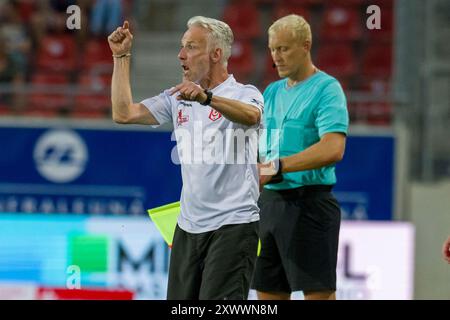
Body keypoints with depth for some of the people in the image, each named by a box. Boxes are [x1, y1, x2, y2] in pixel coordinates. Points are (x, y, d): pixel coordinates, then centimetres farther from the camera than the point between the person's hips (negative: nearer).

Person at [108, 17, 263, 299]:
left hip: (233, 224, -7)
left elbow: (251, 116, -30)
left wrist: (206, 97, -47)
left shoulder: (243, 94, -6)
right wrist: (122, 56, 6)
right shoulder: (177, 99, 13)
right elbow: (124, 113, 8)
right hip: (188, 226, 7)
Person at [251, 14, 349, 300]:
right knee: (269, 292, 8)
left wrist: (277, 166, -25)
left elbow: (333, 149, -21)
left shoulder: (327, 89, -7)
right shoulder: (272, 92, 16)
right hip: (269, 201, 8)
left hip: (309, 201, -8)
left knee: (318, 292, -7)